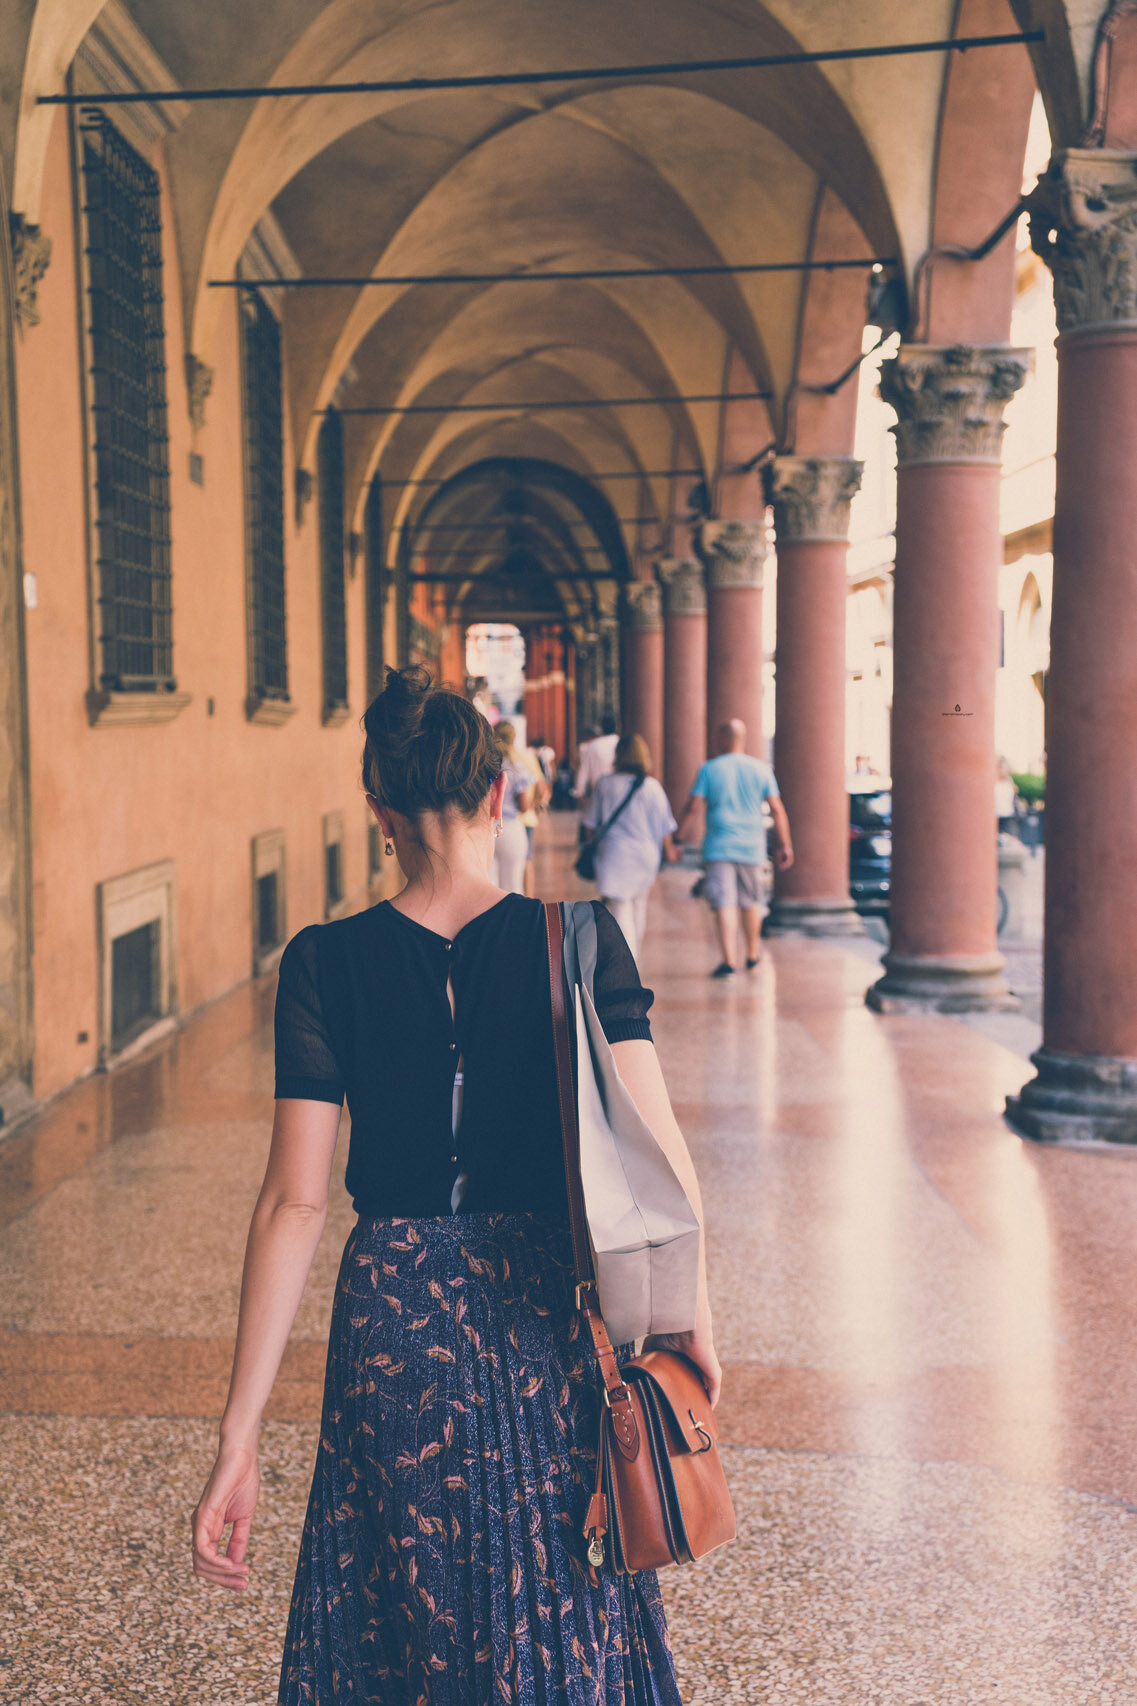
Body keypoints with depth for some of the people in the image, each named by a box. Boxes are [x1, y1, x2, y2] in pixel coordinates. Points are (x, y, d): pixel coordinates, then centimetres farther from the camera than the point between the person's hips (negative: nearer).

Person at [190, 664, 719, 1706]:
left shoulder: (326, 964, -9)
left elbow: (295, 1205, -11)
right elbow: (662, 1164, -13)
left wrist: (241, 1437, -7)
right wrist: (690, 1312, 4)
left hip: (393, 1323, 0)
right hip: (547, 1318, 0)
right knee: (560, 1612, 23)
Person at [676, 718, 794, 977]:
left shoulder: (709, 769, -3)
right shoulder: (761, 769, 3)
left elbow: (692, 805, -8)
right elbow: (777, 810, 0)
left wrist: (678, 831, 4)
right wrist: (785, 845, 4)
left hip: (718, 846, -3)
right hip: (750, 847, 3)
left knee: (724, 904, -8)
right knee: (749, 902, 18)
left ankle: (728, 960, -19)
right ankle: (752, 955, 32)